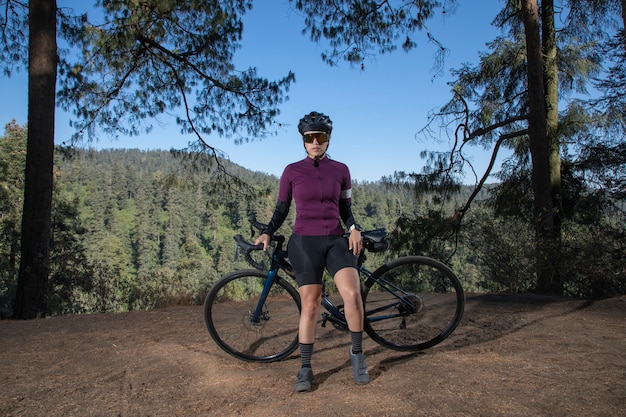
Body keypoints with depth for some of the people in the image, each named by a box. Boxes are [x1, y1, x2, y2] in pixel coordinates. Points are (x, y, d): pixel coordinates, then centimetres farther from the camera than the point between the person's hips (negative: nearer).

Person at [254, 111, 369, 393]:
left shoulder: (340, 170, 7)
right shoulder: (292, 171, 3)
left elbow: (345, 209, 12)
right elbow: (281, 209, 8)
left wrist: (354, 229, -6)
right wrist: (267, 233, -6)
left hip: (336, 241, 1)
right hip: (304, 242, -1)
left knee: (352, 294, -18)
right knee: (310, 305, -1)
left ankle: (357, 353, 6)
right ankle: (305, 368, 15)